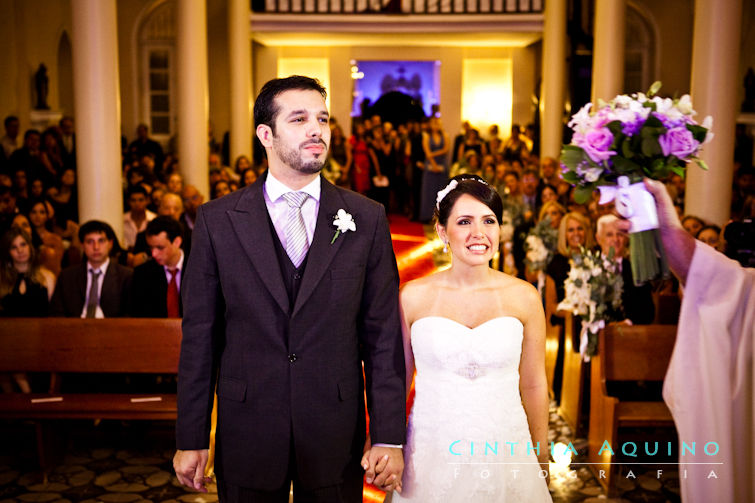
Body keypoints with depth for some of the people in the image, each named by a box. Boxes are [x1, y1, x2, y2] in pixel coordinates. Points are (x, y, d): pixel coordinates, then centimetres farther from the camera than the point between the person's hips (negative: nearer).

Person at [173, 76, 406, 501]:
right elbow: (200, 337, -1)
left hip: (336, 436, 0)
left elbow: (383, 335, -3)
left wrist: (389, 437, -5)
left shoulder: (367, 218, -2)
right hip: (247, 435, 0)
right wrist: (191, 440, 0)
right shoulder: (217, 221, -3)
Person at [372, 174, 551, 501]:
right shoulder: (413, 297, -6)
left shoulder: (524, 297, -4)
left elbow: (533, 385, 4)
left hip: (504, 450, 1)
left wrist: (541, 458, 10)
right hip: (432, 457, 0)